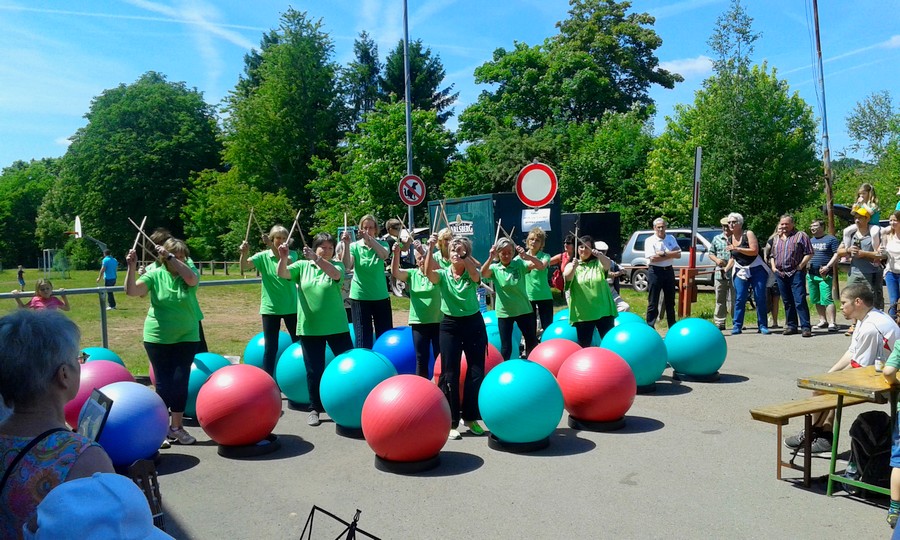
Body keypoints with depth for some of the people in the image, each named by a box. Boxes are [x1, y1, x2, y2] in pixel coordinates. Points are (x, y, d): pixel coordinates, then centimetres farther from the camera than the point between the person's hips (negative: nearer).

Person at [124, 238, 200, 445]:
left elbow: (191, 279, -27)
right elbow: (131, 291, -15)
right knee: (163, 382, 5)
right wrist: (132, 267, -27)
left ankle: (177, 426, 12)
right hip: (157, 338, 0)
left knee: (180, 381, 0)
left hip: (186, 338, 1)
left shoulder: (189, 273, -2)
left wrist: (171, 257, -30)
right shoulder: (155, 275, -3)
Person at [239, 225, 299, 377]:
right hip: (270, 307, -1)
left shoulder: (292, 254, -1)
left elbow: (287, 263, -25)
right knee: (270, 347, 4)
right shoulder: (263, 256, -2)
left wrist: (271, 246, -36)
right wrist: (244, 253, -38)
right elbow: (244, 266, -17)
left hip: (290, 306, 1)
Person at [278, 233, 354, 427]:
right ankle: (315, 409, 20)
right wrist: (283, 258, -32)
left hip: (336, 326, 0)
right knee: (314, 371, 7)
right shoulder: (302, 266, 3)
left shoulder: (336, 265, 1)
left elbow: (335, 274, -23)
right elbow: (282, 274, -11)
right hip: (309, 328, 0)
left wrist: (316, 258, -37)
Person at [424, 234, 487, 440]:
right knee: (450, 374, 0)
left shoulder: (472, 274, -2)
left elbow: (475, 275, -27)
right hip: (450, 325, -1)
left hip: (474, 323, 1)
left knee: (476, 372, 4)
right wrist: (430, 248, -33)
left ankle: (471, 417, 19)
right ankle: (451, 422, 10)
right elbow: (428, 271, -25)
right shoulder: (443, 274, -3)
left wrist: (464, 257, -37)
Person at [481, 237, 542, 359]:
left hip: (524, 310, 2)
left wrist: (526, 255, -36)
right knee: (506, 347, 3)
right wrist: (491, 258, -44)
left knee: (532, 342, 12)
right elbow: (483, 274, -28)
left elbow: (541, 266, -19)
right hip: (504, 312, -1)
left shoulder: (519, 264, -7)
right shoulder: (494, 268, -7)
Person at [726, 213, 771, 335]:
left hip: (757, 270, -4)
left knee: (760, 298, -3)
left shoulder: (748, 234, -8)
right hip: (741, 271, 4)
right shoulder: (730, 239, 8)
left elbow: (755, 251, -20)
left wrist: (737, 249, -24)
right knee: (739, 299, -6)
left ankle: (762, 326, 5)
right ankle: (737, 326, -5)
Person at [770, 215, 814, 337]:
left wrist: (800, 266, -11)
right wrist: (773, 267, 10)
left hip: (796, 273, -6)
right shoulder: (777, 239, 19)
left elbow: (809, 253, -4)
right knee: (787, 302, 10)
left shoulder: (800, 235, 1)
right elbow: (772, 255, 25)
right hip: (780, 274, 6)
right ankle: (791, 326, 16)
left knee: (800, 301, -11)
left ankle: (806, 327, -10)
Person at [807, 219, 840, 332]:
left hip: (825, 275, -6)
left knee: (826, 299, -15)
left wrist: (828, 266, -16)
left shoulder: (831, 239, 1)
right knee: (816, 300, 10)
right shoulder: (810, 240, 19)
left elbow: (837, 254, -5)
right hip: (811, 274, 6)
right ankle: (823, 320, 20)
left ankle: (832, 323, -16)